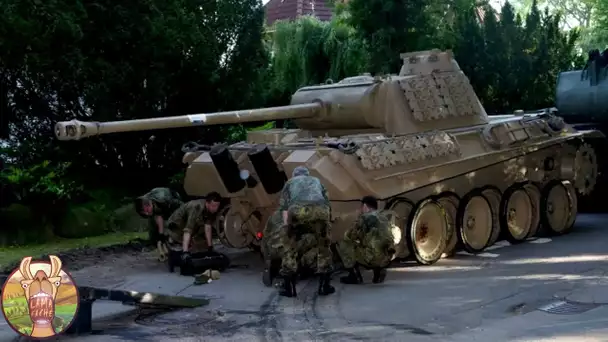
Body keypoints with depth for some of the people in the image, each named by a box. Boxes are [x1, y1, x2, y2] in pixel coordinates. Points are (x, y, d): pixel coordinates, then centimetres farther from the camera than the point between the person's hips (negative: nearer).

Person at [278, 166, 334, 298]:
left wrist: (286, 224, 8)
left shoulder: (290, 182, 34)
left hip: (297, 210, -1)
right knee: (323, 247, 19)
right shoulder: (317, 181, 41)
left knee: (290, 247, 14)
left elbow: (284, 204, 17)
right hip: (320, 210, 1)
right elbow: (327, 202, 33)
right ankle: (324, 285, 20)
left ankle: (289, 287, 12)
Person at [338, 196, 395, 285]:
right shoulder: (383, 218, 20)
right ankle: (379, 270, 14)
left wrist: (346, 235, 24)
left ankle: (355, 275, 7)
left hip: (372, 257, -7)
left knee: (343, 244, 9)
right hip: (386, 259, 7)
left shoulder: (364, 217, -3)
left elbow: (352, 236, 2)